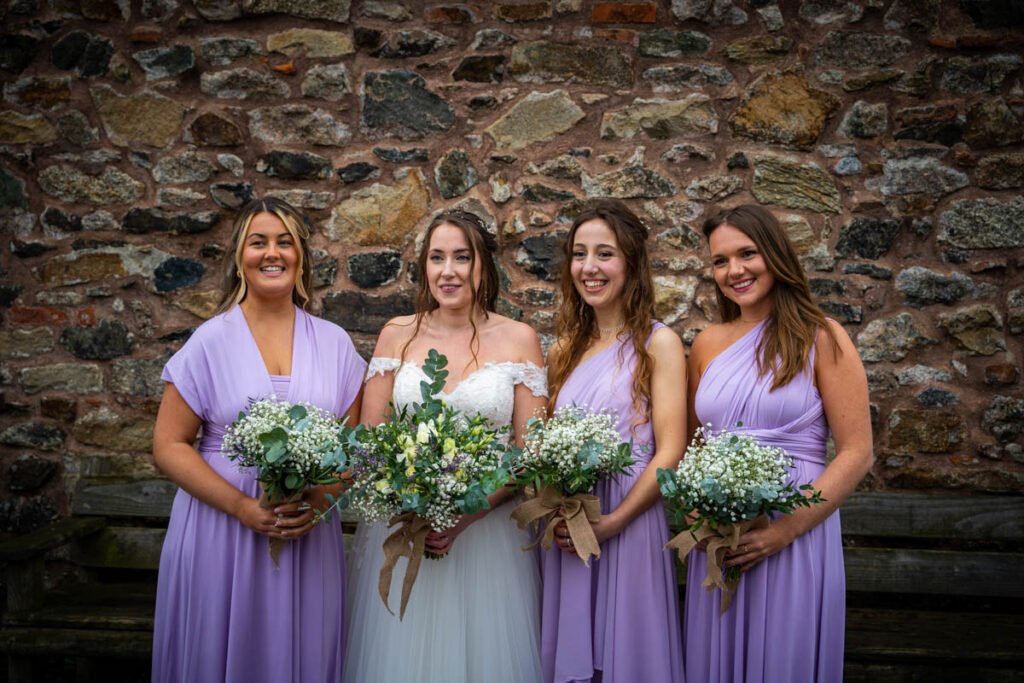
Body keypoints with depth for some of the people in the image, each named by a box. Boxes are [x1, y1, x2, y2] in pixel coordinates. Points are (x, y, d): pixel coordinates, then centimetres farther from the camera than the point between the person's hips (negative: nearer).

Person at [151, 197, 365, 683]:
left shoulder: (333, 343, 4)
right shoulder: (211, 341, -3)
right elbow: (169, 446, -5)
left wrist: (320, 499, -11)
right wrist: (243, 507, -15)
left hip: (311, 535, 2)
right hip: (220, 531, -2)